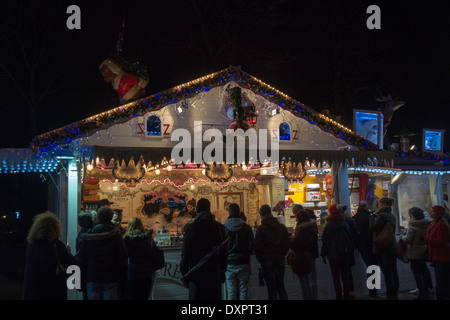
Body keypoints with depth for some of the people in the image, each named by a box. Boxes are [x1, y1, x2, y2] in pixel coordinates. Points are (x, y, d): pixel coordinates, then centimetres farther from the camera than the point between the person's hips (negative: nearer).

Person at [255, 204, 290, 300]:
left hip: (267, 261, -4)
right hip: (280, 261, 4)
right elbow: (288, 244, 8)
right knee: (281, 286, 14)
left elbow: (257, 246, -10)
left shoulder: (261, 229, -10)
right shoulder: (282, 227, 5)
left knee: (271, 288, 1)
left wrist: (261, 259, 3)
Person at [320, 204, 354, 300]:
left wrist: (323, 255, -2)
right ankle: (347, 296, 12)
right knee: (345, 276, 10)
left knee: (336, 277, -1)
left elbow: (325, 241, -8)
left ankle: (339, 297, -2)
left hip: (333, 255, -5)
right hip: (345, 255, 5)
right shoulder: (345, 224, 8)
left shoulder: (329, 225, -9)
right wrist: (350, 252, 19)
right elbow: (350, 239, 13)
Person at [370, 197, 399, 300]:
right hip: (393, 247, 9)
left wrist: (373, 215, -6)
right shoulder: (392, 216, 13)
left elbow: (373, 227, -19)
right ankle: (395, 294, 17)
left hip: (382, 248, -9)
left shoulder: (382, 215, -14)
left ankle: (390, 295, -5)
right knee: (393, 271, 11)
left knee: (387, 272, -6)